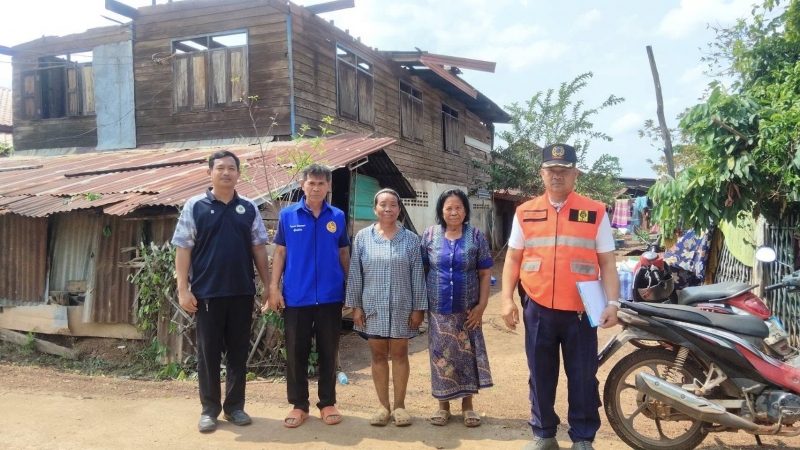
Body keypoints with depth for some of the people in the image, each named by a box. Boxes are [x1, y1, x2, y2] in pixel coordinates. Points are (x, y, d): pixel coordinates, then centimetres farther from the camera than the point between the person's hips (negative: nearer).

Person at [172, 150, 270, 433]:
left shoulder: (249, 209, 6)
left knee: (238, 352, 10)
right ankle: (209, 409, 20)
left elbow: (259, 249, 8)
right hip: (207, 292, -2)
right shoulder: (195, 207, -1)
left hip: (242, 292, 2)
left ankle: (235, 406, 23)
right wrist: (183, 289, -9)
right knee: (208, 352, 7)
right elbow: (183, 249, -3)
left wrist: (268, 285, 4)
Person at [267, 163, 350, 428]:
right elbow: (280, 252, 2)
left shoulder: (338, 217, 3)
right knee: (296, 352, 7)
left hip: (331, 296, 1)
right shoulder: (288, 215, 0)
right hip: (296, 296, -1)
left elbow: (344, 253, 9)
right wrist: (274, 287, -4)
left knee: (328, 352, 9)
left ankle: (328, 403, 22)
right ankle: (298, 405, 20)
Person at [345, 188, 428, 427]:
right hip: (373, 307, 1)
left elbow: (417, 277, 1)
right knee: (378, 355, 8)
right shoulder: (363, 237, 1)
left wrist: (418, 308, -3)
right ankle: (383, 405, 20)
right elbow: (354, 274, 1)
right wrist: (355, 306, -2)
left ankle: (399, 405, 19)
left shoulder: (410, 239, 1)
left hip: (402, 308, 0)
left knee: (399, 354, 7)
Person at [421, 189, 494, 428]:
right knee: (440, 356, 7)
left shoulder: (476, 236, -2)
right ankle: (443, 405, 22)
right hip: (438, 309, 1)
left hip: (467, 309, 0)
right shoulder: (430, 235, 0)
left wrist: (481, 304, -8)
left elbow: (485, 274, -1)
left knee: (467, 355, 6)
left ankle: (467, 405, 22)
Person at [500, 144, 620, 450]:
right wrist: (507, 299, 0)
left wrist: (612, 302, -9)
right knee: (541, 376, 13)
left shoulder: (595, 212, 0)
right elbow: (513, 259, 8)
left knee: (582, 378, 8)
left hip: (580, 312, -1)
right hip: (538, 310, 2)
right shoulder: (525, 213, 5)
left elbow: (607, 262, 1)